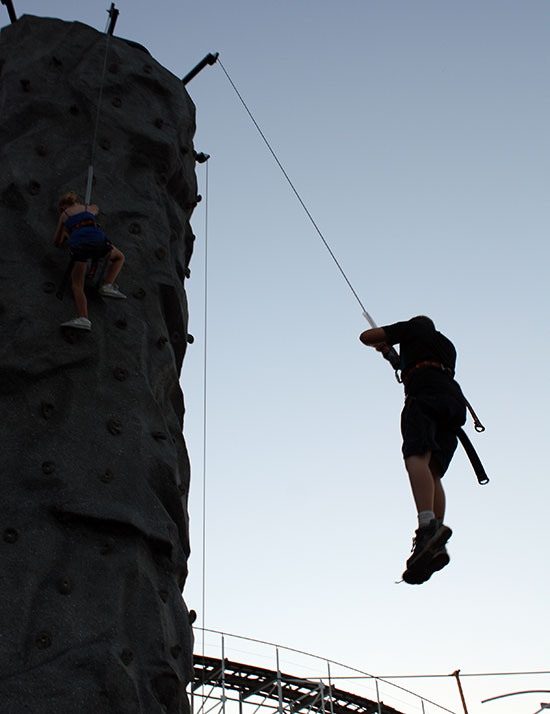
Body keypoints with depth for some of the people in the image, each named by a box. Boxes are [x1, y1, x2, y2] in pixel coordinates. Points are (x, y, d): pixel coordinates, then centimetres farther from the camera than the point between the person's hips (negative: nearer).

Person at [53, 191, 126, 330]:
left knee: (77, 284, 5)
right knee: (119, 257, 28)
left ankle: (83, 318, -14)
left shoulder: (64, 215, 26)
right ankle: (108, 286, 8)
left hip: (77, 244, -1)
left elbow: (57, 241, 34)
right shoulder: (89, 208, 29)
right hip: (96, 240, 1)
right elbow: (96, 210, 57)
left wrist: (64, 234, 55)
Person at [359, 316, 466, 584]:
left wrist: (382, 343, 44)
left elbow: (366, 336, 19)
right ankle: (435, 546, -24)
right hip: (454, 399, 6)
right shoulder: (448, 345, 40)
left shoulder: (414, 327, 24)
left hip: (424, 394, -6)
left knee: (416, 457, -25)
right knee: (432, 473, -5)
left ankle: (429, 527, -50)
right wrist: (393, 355, 63)